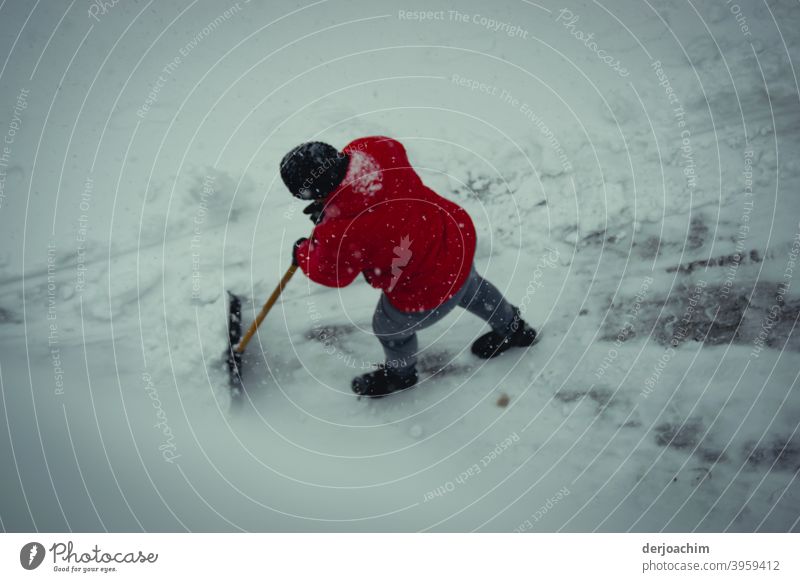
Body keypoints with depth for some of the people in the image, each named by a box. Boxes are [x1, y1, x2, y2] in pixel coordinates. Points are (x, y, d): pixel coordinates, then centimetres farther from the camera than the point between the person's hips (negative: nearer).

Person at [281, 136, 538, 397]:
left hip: (428, 293, -6)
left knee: (390, 328, 26)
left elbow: (332, 272, -13)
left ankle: (400, 374, 59)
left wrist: (302, 253, 10)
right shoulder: (371, 150, -21)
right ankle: (513, 329, 67)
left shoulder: (339, 232, -36)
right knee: (470, 287, 39)